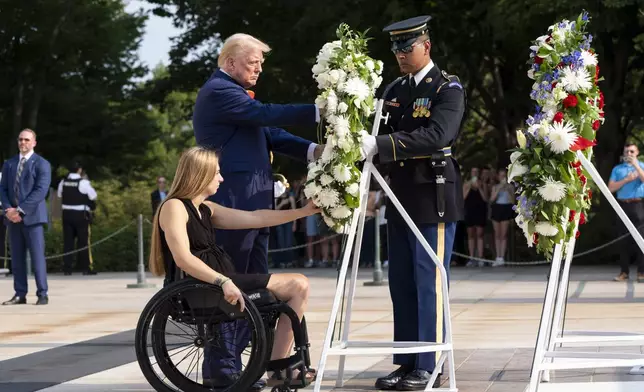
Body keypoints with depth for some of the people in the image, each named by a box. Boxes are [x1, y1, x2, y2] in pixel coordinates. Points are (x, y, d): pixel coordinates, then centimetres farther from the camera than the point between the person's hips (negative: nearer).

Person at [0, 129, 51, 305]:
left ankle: (42, 294, -3)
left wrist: (20, 210, -17)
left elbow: (40, 191, -12)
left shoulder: (41, 164, -2)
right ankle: (20, 294, 8)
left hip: (32, 216, -5)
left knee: (37, 256, -6)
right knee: (17, 258, 5)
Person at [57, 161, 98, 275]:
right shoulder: (83, 183, -13)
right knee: (83, 241, 3)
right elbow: (93, 197, -8)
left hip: (67, 213, 4)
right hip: (81, 214, -4)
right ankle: (85, 267, 4)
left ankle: (67, 268, 6)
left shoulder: (63, 182, 2)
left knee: (68, 241, 7)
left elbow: (60, 196, 14)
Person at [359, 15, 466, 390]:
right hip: (401, 198, 7)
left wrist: (380, 145, -30)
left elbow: (438, 135, -23)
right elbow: (385, 136, 14)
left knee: (429, 283, -5)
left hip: (434, 198, -7)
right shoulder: (396, 90, 14)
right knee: (401, 284, 8)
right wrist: (361, 142, -9)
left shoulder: (449, 88, -8)